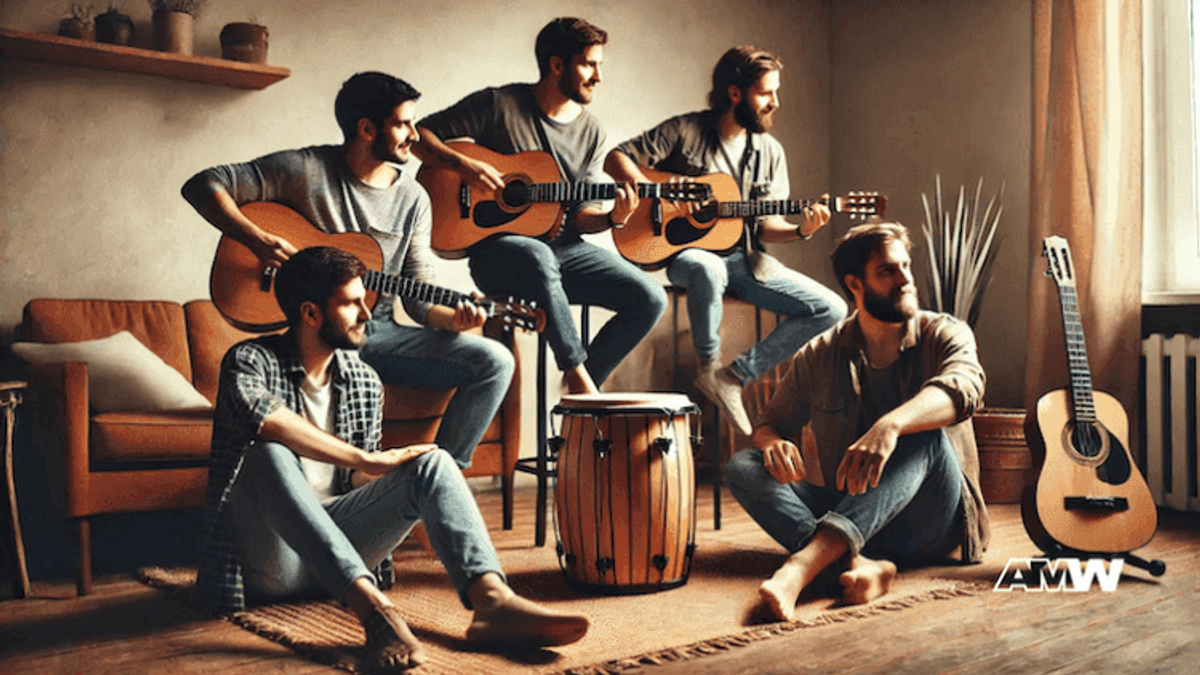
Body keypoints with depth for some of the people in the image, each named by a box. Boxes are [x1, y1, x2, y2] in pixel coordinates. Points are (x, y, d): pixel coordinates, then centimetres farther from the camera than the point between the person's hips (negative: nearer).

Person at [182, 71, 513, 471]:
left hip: (380, 333, 5)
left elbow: (419, 298, 8)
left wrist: (453, 319, -14)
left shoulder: (413, 199, 9)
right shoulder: (306, 170, -4)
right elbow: (202, 185, -5)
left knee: (495, 362, -12)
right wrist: (257, 239, -19)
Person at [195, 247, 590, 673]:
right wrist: (366, 460, -28)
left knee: (432, 463, -15)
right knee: (268, 452, -34)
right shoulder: (251, 360, -6)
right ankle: (371, 608, -47)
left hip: (337, 549, 5)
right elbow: (254, 413, -32)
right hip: (270, 563, -4)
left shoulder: (364, 382, 11)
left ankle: (494, 602, -39)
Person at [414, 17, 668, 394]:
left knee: (651, 299, -12)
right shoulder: (499, 105, -4)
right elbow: (420, 135, -2)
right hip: (497, 246, -5)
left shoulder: (590, 133, 10)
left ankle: (584, 390, 3)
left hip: (562, 246, 5)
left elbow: (580, 216, 7)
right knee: (538, 258, -42)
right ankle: (576, 373, -26)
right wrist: (464, 165, -19)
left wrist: (613, 218, -14)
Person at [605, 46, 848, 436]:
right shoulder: (686, 130, -4)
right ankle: (709, 368, -17)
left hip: (745, 259, 5)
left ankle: (736, 376, -7)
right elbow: (617, 158, -5)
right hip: (686, 252, -5)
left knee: (830, 309, -10)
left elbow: (765, 225, 9)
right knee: (708, 270, -44)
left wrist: (800, 230, -12)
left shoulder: (769, 152, 10)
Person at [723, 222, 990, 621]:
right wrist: (774, 443, -18)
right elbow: (769, 423, 10)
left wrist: (890, 425, -45)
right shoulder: (820, 356, 8)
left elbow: (964, 387, -24)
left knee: (925, 434, -33)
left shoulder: (945, 335, -1)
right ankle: (860, 563, -41)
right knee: (742, 467, -17)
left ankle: (803, 564, -49)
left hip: (930, 526, -2)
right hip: (846, 509, 3)